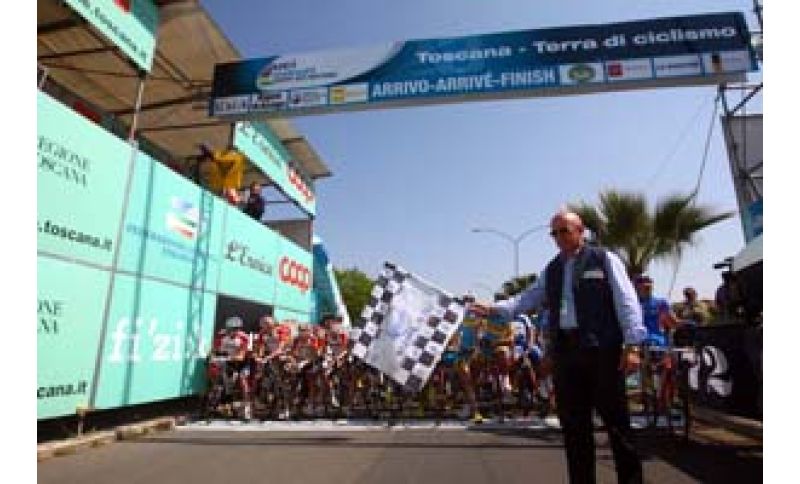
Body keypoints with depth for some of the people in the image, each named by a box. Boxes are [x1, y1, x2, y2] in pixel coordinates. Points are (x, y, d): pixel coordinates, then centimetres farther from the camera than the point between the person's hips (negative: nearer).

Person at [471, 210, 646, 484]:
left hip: (601, 349, -4)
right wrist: (494, 309, 1)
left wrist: (631, 345, -10)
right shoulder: (552, 270, 17)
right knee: (573, 423, 10)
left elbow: (627, 302, -3)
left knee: (615, 420, 4)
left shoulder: (604, 259, 2)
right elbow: (527, 299, 14)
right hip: (564, 351, 5)